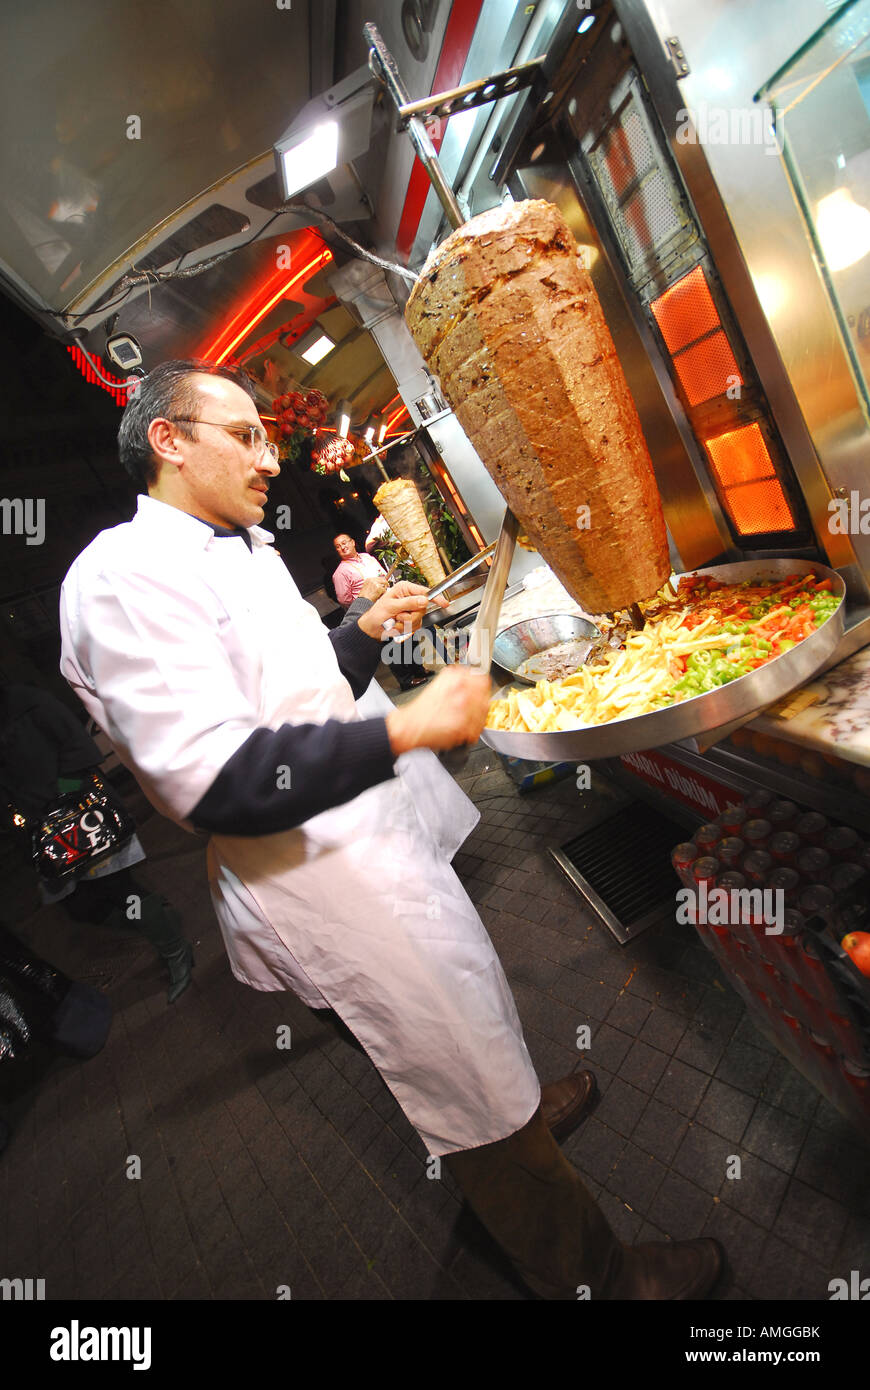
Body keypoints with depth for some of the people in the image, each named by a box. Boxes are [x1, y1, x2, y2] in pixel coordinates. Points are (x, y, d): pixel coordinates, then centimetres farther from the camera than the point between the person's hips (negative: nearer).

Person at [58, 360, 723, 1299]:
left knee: (464, 1032, 32)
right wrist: (404, 731, -28)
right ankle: (586, 1274, 38)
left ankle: (521, 1107, 60)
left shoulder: (242, 552, 14)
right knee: (479, 1111, 10)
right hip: (325, 882, -9)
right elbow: (214, 782, -26)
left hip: (374, 836, 10)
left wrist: (365, 631, 8)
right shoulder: (124, 574, -17)